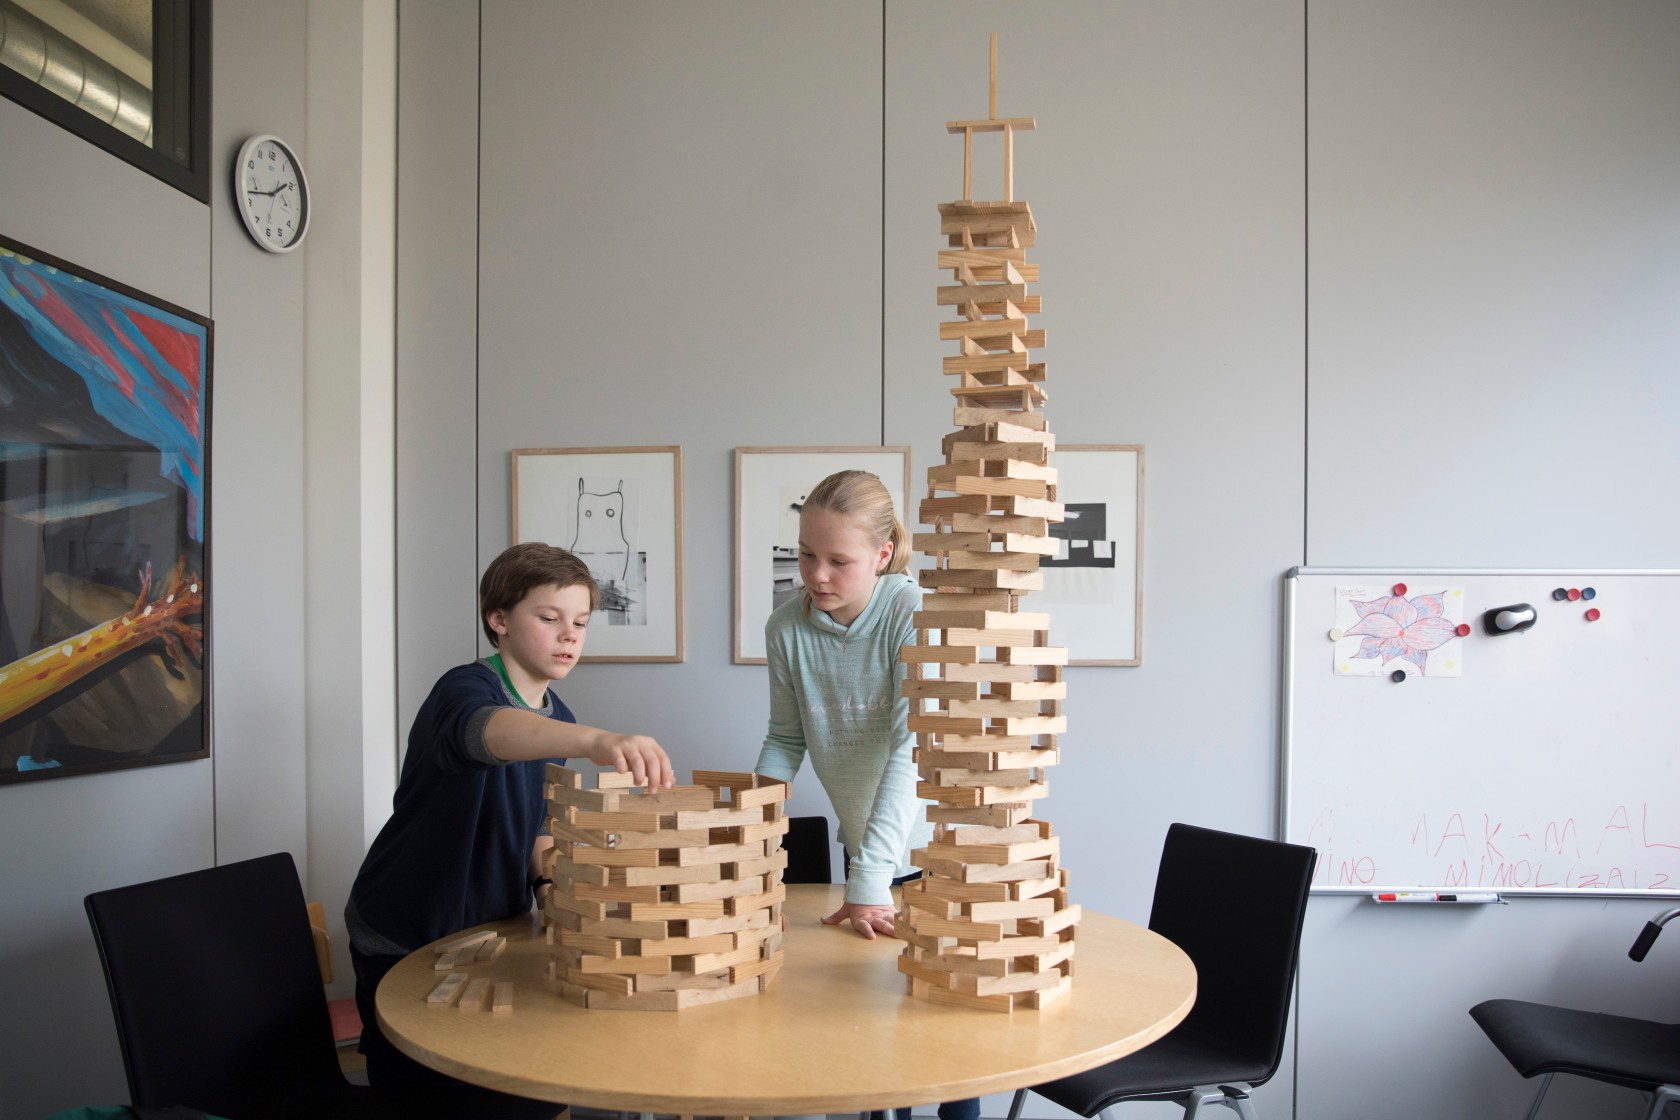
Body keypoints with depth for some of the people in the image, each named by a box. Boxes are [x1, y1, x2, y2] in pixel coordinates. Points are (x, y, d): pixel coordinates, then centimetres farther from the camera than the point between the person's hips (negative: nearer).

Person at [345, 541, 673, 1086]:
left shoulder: (558, 722, 4)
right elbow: (487, 731, -47)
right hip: (402, 946, -7)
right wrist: (597, 740, -65)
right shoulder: (465, 689, -21)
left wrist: (552, 885, -10)